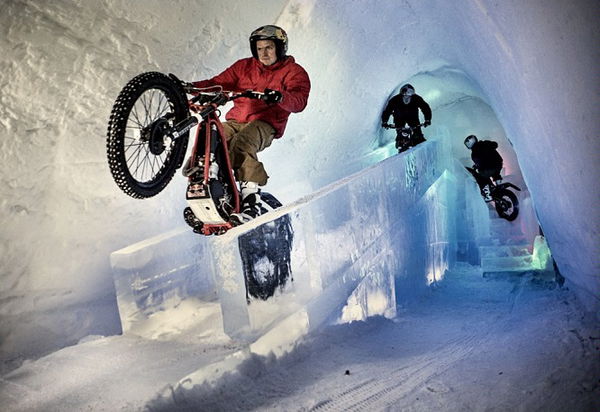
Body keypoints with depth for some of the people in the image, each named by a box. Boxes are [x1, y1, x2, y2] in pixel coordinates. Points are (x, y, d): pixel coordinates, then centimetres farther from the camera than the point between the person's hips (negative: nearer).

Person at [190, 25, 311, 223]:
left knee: (241, 144, -37)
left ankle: (251, 199, -41)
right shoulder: (244, 66, 21)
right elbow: (219, 83, 15)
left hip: (264, 125, -5)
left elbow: (299, 101, -11)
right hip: (235, 121, 5)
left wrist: (279, 96, -34)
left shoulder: (294, 72, 7)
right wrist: (191, 87, -3)